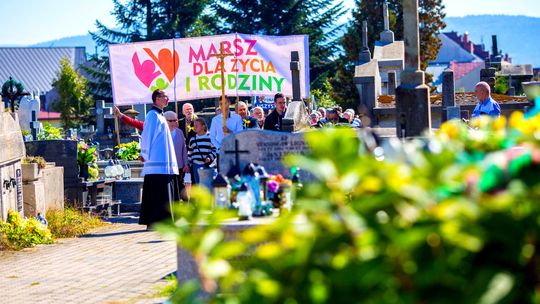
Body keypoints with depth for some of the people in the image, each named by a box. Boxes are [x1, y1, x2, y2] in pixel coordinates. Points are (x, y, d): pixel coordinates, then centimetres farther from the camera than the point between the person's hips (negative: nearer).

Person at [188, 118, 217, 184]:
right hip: (196, 165, 4)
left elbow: (214, 150, -1)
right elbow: (189, 153, 19)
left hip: (207, 166, -4)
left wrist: (210, 157, -16)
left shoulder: (209, 137, -1)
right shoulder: (193, 139, 15)